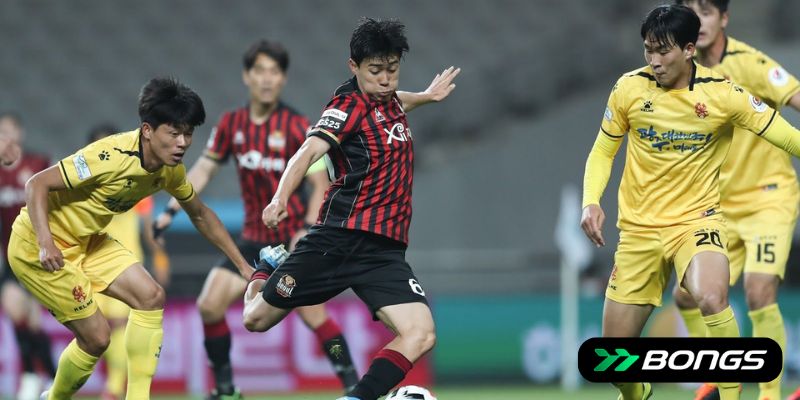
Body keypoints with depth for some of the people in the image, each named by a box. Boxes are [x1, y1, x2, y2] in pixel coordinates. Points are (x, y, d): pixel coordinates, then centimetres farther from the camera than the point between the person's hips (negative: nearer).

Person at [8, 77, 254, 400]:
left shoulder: (171, 170, -5)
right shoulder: (112, 156, -30)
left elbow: (200, 215, 14)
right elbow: (37, 185, -29)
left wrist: (243, 265, 12)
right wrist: (46, 244, -41)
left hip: (86, 240, 8)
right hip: (36, 245, -8)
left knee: (150, 296, -3)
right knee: (96, 335, -10)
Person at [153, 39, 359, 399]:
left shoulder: (296, 126, -11)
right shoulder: (232, 124, 3)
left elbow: (321, 184, -11)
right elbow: (203, 169, 13)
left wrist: (307, 230, -23)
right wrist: (170, 211, 6)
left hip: (294, 239, -5)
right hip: (254, 239, 5)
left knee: (313, 314, -17)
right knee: (209, 305, -5)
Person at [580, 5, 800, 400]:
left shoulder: (723, 95, -12)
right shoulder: (629, 88, -5)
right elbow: (602, 152, 8)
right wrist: (591, 202, -8)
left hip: (696, 219, -3)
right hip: (639, 229, 3)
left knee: (711, 297, -37)